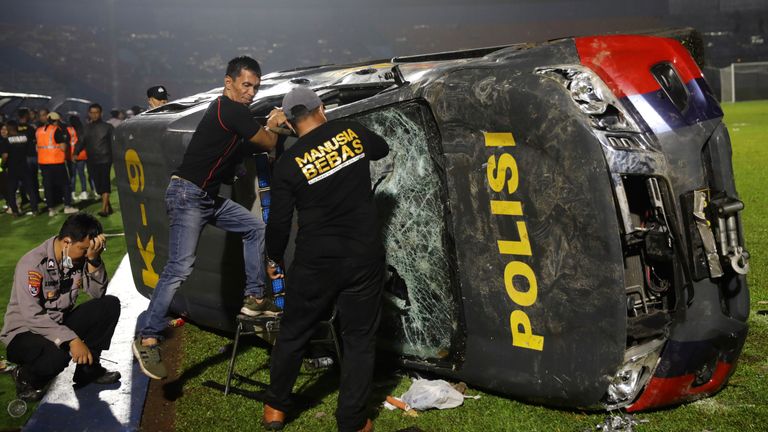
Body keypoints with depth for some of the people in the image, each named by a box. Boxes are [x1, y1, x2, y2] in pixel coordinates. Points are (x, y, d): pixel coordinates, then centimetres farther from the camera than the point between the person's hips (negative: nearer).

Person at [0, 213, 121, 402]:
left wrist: (94, 259, -24)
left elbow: (98, 293, -9)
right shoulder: (32, 264, -26)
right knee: (57, 355, -38)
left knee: (110, 305, -12)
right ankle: (26, 377, -2)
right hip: (25, 332, -7)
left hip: (60, 323, 7)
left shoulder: (79, 256, -6)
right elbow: (32, 316, -31)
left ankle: (88, 368, 2)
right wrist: (72, 340, -39)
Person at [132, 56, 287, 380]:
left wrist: (268, 125, 16)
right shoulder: (232, 110, -15)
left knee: (255, 228, 16)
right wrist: (273, 127, 12)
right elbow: (268, 144, -8)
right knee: (180, 268, -16)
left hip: (209, 197, 10)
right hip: (188, 195, -10)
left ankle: (254, 298, 20)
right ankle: (147, 339, -14)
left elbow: (253, 143, 23)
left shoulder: (226, 109, 15)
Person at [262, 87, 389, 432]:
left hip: (314, 263, -1)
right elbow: (382, 148, 21)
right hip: (364, 257, 1)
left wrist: (273, 259, 16)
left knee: (293, 335, 16)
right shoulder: (351, 131, -1)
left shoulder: (288, 163, -5)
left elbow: (279, 221, -1)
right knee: (359, 339, 10)